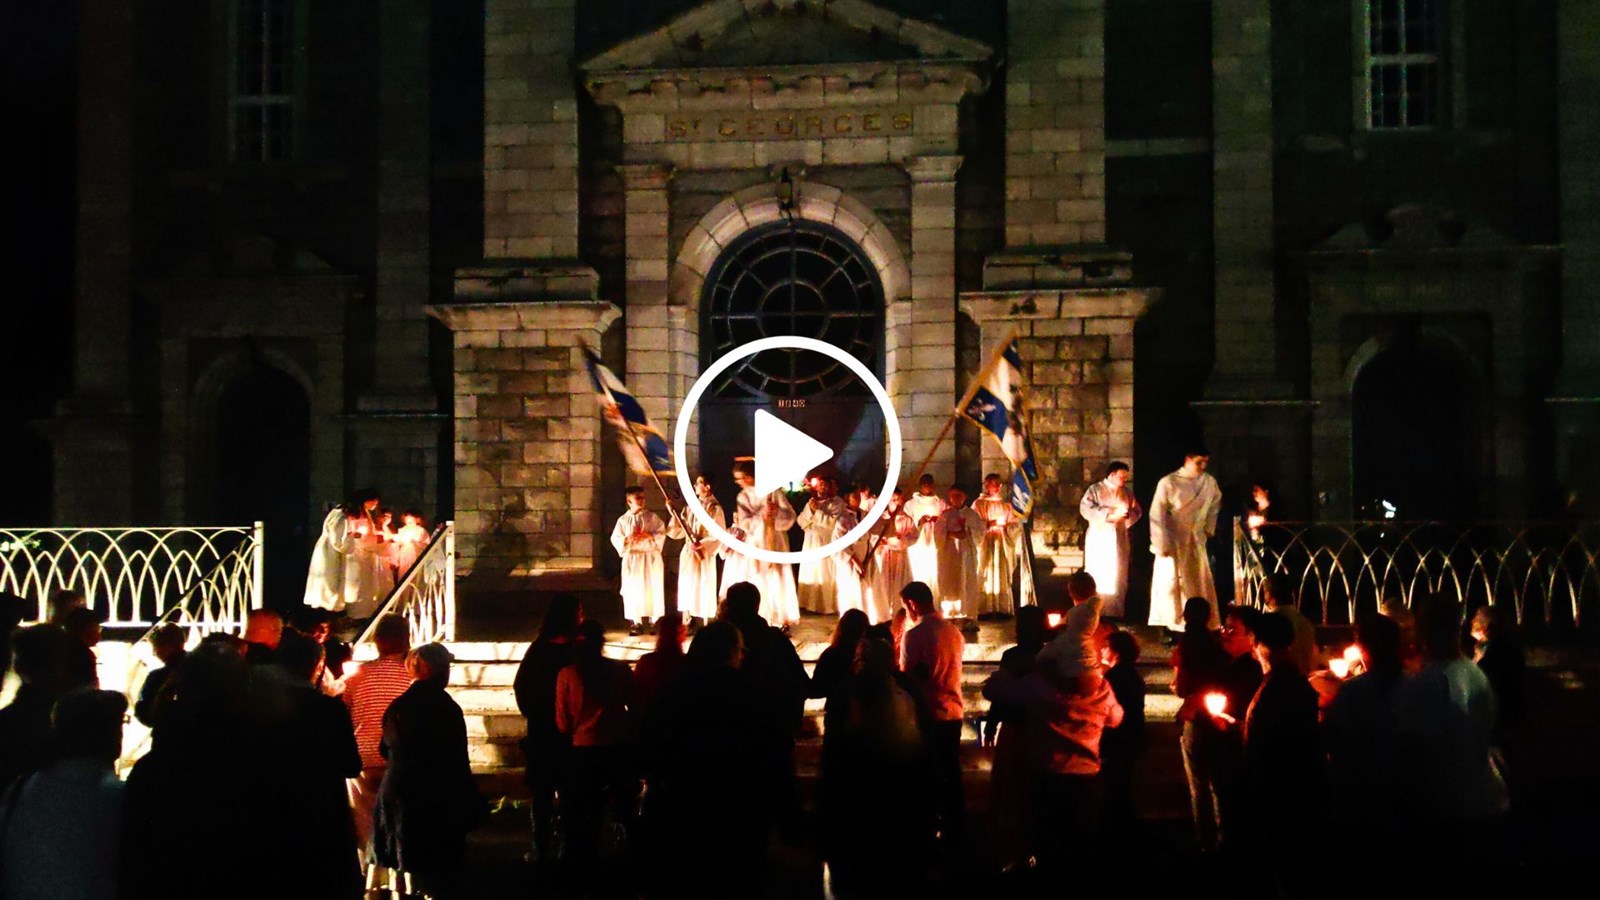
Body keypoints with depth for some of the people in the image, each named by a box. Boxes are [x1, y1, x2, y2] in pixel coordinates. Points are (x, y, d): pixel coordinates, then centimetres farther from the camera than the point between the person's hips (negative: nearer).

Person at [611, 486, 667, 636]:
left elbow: (662, 534, -1)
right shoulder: (623, 520, 5)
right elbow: (615, 538, 3)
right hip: (632, 558, 1)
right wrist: (627, 540, -15)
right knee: (633, 591, 0)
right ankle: (636, 622, 5)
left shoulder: (652, 517, 3)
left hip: (650, 557, -1)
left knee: (652, 589, -1)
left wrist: (649, 536, -17)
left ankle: (654, 621, 6)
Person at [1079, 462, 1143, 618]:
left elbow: (1137, 511, 8)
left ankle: (1116, 613, 8)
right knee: (1097, 577, -5)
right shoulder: (1095, 489, -3)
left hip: (1119, 539, 4)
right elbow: (1086, 509, -16)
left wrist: (1126, 514, -15)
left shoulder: (1127, 492, 11)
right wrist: (1112, 512, -20)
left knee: (1117, 578, 3)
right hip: (1099, 538, -4)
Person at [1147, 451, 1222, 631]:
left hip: (1196, 541, 4)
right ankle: (1167, 628, 4)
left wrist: (1209, 528, 14)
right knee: (1170, 584, -2)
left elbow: (1215, 504, 21)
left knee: (1200, 586, 5)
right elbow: (1157, 515, -12)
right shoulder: (1168, 483, -13)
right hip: (1172, 541, -4)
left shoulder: (1210, 483, 0)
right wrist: (1161, 545, -14)